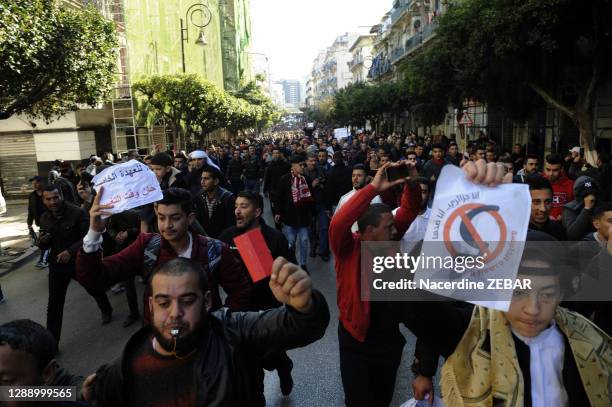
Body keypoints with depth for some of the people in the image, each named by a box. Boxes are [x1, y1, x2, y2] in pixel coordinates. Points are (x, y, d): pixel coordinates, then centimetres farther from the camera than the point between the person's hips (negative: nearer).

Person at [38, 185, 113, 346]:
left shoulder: (78, 212, -18)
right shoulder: (44, 218, -1)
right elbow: (44, 246, 9)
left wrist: (70, 251, -32)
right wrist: (42, 242, -16)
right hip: (57, 264, 3)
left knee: (95, 289, 21)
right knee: (54, 304, 1)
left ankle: (106, 311, 52)